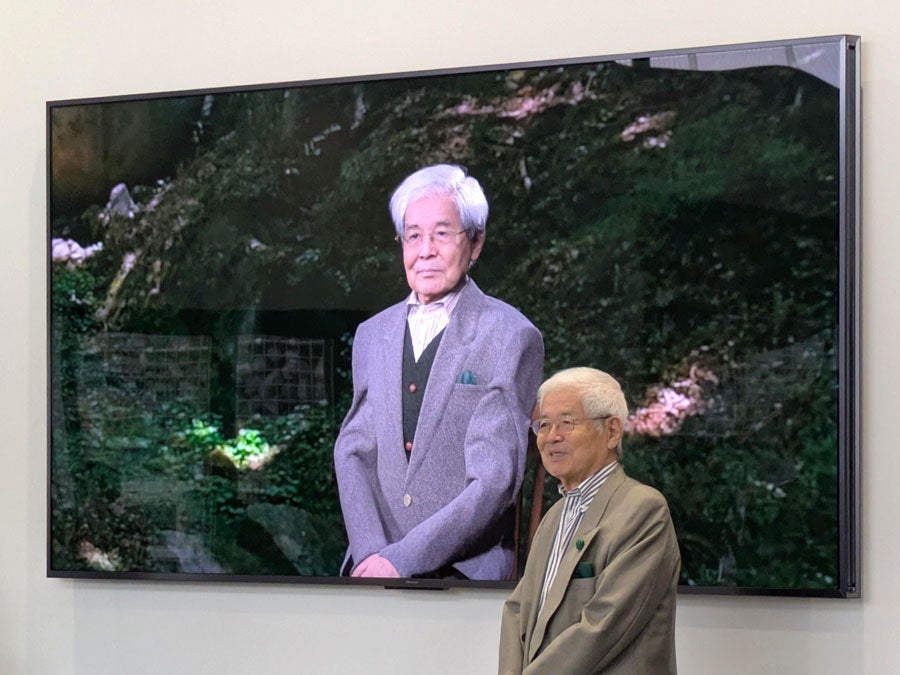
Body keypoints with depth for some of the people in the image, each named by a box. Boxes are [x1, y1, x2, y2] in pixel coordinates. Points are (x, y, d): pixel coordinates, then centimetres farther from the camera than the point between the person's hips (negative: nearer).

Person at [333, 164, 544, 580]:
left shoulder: (511, 338, -2)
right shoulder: (372, 335, 16)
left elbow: (495, 479, -8)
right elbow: (354, 452, 10)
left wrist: (401, 558, -13)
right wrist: (370, 550, -7)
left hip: (465, 571, -4)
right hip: (375, 563, 4)